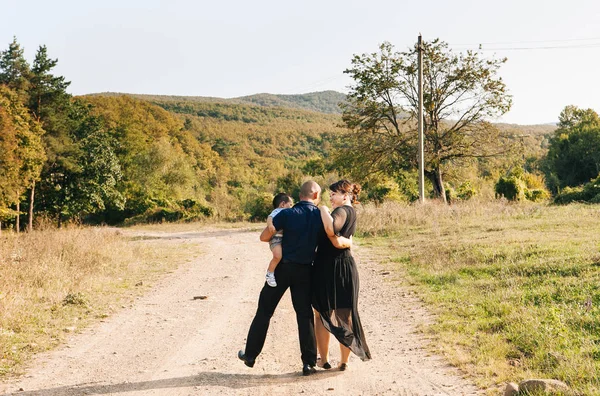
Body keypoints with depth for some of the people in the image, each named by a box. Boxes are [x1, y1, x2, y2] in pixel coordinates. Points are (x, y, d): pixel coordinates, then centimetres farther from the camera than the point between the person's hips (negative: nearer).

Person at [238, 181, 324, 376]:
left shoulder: (287, 214, -13)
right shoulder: (321, 217, -5)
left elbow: (264, 237, -8)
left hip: (282, 267, -2)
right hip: (304, 270, 2)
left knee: (264, 310, 10)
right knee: (304, 314, 8)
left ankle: (250, 355, 18)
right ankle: (309, 362, 6)